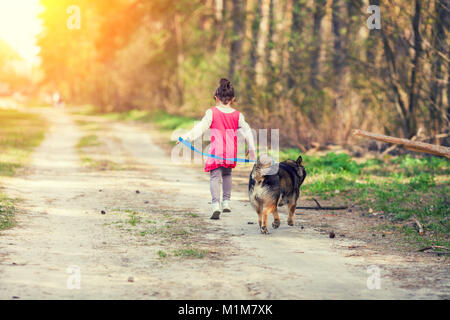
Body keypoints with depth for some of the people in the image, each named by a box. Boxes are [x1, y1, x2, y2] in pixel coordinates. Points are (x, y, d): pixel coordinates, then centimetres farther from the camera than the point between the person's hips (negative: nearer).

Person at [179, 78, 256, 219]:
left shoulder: (212, 112, -3)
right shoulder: (237, 115, 6)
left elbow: (201, 128, -7)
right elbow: (247, 130, 10)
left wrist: (187, 137, -3)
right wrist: (251, 148, 21)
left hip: (217, 149, -3)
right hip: (231, 151, 3)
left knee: (215, 176, -3)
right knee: (227, 174, 24)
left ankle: (216, 204, -20)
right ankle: (226, 202, 24)